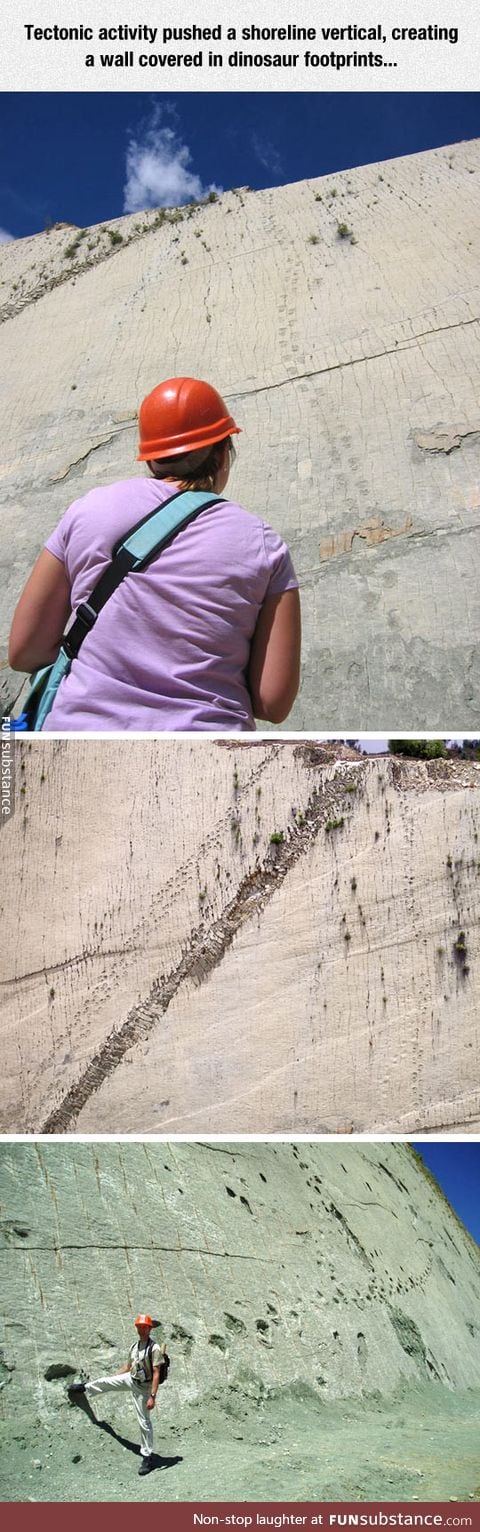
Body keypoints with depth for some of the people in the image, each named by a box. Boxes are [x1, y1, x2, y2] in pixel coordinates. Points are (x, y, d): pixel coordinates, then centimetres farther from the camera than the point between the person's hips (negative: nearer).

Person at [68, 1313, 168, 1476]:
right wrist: (112, 1379, 19)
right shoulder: (134, 1346, 1)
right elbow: (128, 1368, 14)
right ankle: (83, 1388, 43)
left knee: (144, 1422, -1)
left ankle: (147, 1457, 9)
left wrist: (152, 1397, -32)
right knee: (105, 1382, 14)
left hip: (143, 1387, -7)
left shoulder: (154, 1348, -22)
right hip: (131, 1379, 7)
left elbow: (156, 1374, -26)